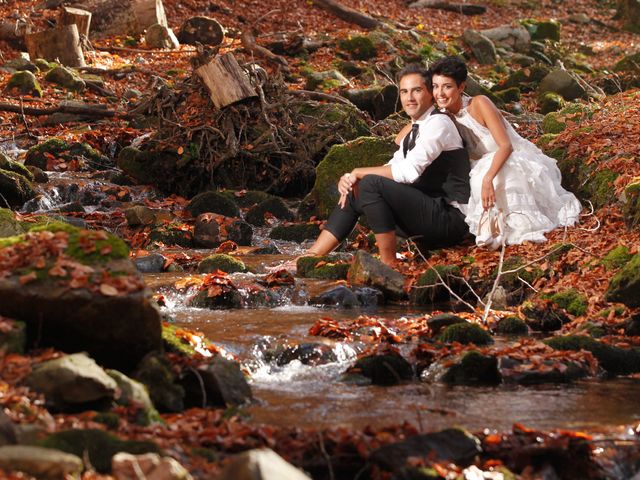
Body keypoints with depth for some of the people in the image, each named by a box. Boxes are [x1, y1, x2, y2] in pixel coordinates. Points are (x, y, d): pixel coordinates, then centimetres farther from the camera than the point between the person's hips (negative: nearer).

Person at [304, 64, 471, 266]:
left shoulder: (438, 123, -11)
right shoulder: (415, 131, 19)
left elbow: (410, 171, -21)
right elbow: (392, 168, 15)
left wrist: (359, 173, -11)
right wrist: (349, 179, -5)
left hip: (450, 216, -9)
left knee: (371, 183, -23)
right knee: (354, 192, 6)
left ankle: (389, 265, -20)